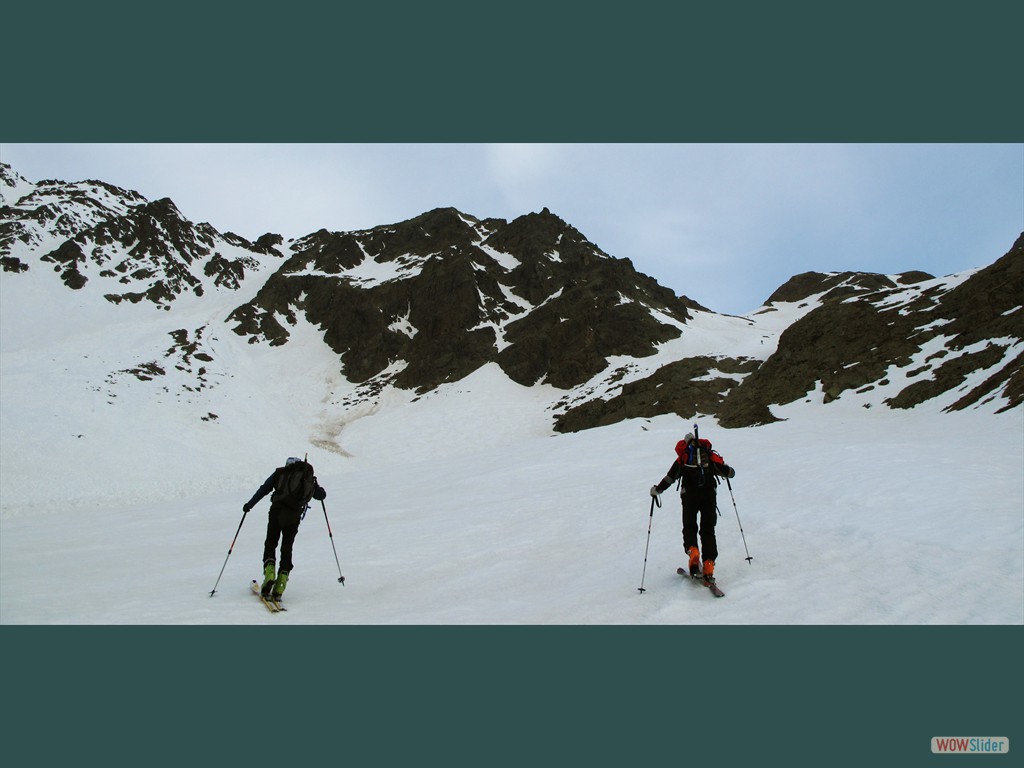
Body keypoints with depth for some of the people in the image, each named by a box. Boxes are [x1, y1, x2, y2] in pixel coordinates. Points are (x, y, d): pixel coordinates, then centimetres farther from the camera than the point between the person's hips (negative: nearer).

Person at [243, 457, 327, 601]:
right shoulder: (309, 478, 19)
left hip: (276, 511, -1)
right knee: (286, 550, 10)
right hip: (293, 517, 1)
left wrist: (249, 504, 26)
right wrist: (314, 485, 44)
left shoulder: (280, 472, 17)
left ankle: (269, 573, -10)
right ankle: (279, 589, 1)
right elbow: (322, 495, 24)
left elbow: (263, 490, 16)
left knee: (270, 544, 15)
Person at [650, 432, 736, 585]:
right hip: (709, 494, 1)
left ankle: (692, 551, -18)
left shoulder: (683, 457, 12)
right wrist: (730, 471, 40)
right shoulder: (711, 455, 15)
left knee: (689, 527, 11)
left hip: (690, 495, -1)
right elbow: (729, 473, 15)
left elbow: (671, 476, 6)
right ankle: (709, 565, -8)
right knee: (708, 530, 5)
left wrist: (657, 489, 18)